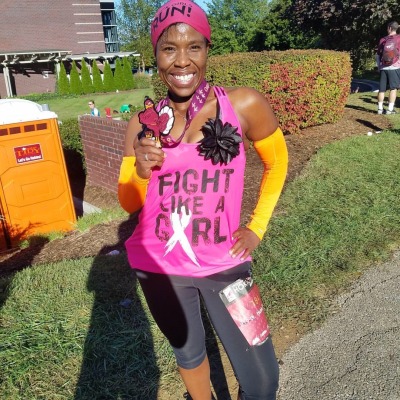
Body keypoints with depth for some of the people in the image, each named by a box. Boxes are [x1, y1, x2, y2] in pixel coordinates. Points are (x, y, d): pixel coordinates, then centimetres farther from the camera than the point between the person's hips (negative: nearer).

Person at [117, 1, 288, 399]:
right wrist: (141, 170, -19)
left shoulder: (244, 105, -11)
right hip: (158, 265, 2)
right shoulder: (142, 123, -6)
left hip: (223, 264, -1)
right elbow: (129, 203, 2)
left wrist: (257, 227, 3)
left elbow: (276, 162, 6)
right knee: (188, 354, 24)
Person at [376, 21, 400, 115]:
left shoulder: (382, 40, 11)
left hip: (383, 67, 3)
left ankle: (380, 108, 4)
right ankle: (390, 109, -5)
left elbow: (378, 55, 15)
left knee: (382, 88, 5)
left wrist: (379, 66, 23)